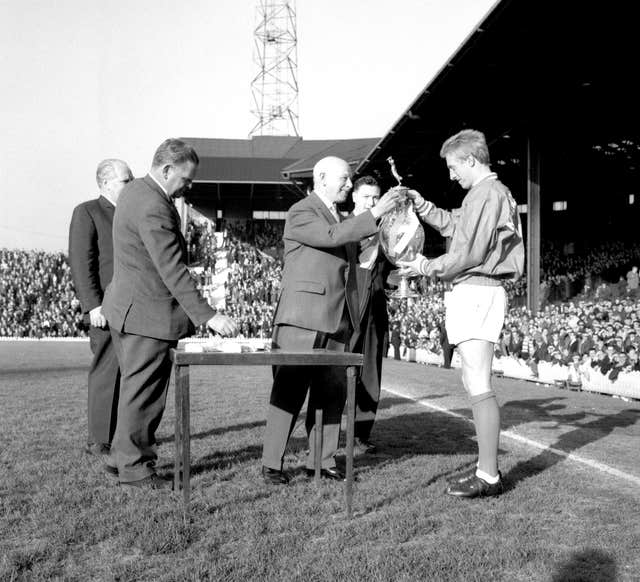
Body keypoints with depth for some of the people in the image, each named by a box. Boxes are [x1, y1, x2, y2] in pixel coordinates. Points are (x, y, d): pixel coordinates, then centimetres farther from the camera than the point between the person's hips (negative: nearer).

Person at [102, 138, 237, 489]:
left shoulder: (135, 191, 11)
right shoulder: (153, 209, -23)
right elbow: (173, 272, -26)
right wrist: (208, 316, -26)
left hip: (129, 307, 11)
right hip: (147, 313, -11)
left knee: (137, 389, 19)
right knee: (143, 392, 0)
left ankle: (122, 457, 29)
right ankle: (135, 467, 11)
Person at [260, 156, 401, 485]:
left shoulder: (339, 218, 22)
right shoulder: (299, 213, -5)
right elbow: (332, 237, -20)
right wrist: (374, 214, -19)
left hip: (337, 321, 8)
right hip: (303, 319, -8)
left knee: (331, 393, 6)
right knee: (289, 392, -5)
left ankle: (322, 461, 13)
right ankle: (272, 465, 1)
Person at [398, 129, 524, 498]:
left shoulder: (488, 193, -13)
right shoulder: (489, 192, 20)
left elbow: (470, 254, -17)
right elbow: (453, 224, 31)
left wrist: (426, 267, -5)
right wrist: (421, 205, 19)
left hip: (478, 293, -11)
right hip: (472, 294, 11)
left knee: (480, 388, -9)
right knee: (475, 385, 13)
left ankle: (488, 477, -5)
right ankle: (489, 468, 19)